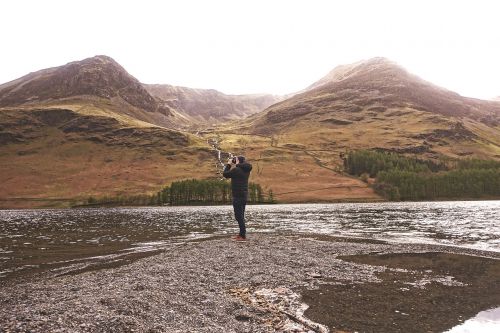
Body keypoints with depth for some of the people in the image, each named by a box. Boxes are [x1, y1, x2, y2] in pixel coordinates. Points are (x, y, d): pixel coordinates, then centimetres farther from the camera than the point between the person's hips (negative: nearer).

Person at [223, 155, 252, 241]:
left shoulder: (236, 170, -17)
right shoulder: (246, 170, 7)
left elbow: (225, 174, -5)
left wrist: (228, 164, 5)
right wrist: (236, 165, 17)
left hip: (238, 196, -9)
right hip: (244, 196, 9)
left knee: (239, 216, -6)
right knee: (241, 216, 16)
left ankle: (243, 235, -5)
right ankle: (241, 234, 22)